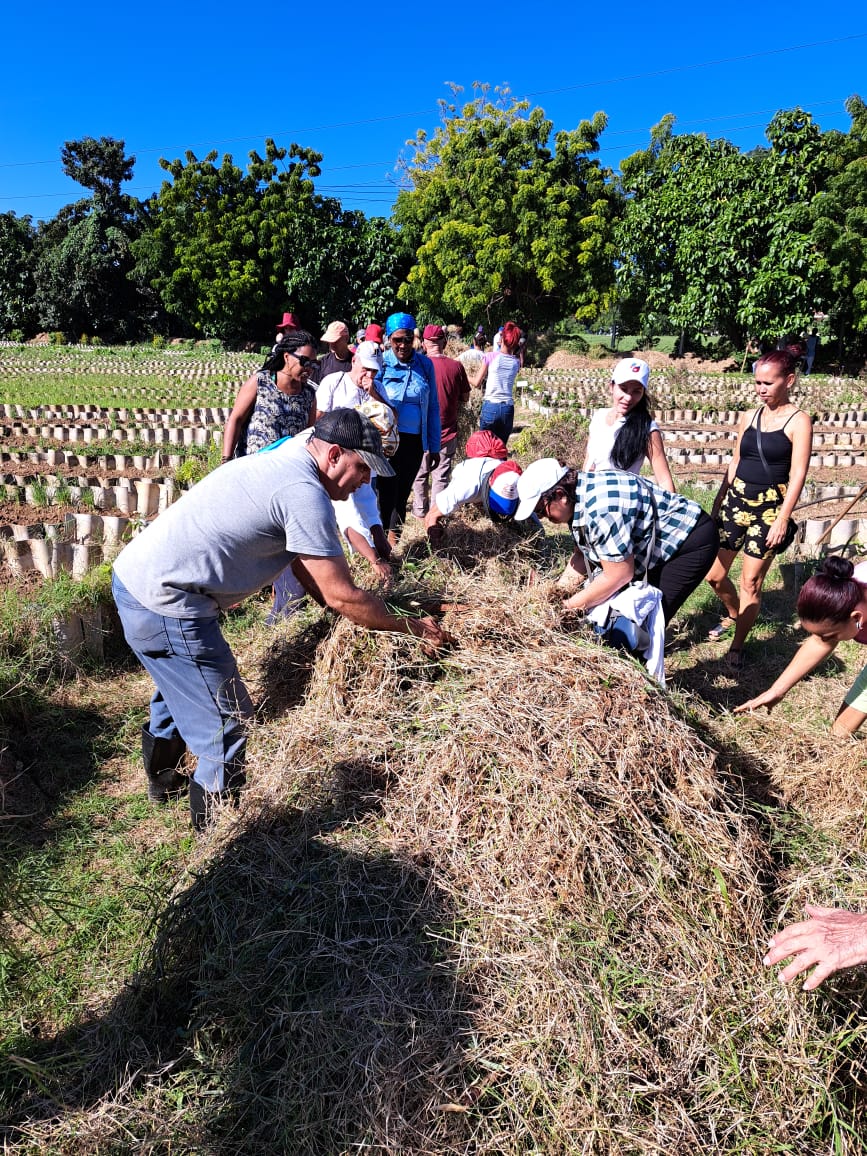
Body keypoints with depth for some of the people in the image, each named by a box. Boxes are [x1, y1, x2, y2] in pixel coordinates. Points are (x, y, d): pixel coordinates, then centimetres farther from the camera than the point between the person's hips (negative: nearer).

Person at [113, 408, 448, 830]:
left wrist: (358, 611, 15)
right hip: (167, 607, -11)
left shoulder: (278, 463, 13)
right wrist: (411, 627, -3)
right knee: (228, 724, 0)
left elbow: (306, 568, 18)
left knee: (182, 688, 32)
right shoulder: (305, 494, -18)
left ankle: (162, 778, 53)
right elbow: (340, 595, -15)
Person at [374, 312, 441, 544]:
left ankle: (394, 539, 28)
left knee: (403, 491, 14)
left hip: (415, 440, 3)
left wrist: (434, 447, 5)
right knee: (387, 491, -2)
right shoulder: (380, 363, -5)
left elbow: (433, 407, 5)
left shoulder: (425, 364, 2)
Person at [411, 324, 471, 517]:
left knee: (420, 472, 16)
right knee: (441, 475, 8)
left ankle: (420, 509, 26)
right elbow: (464, 397, 3)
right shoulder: (456, 366, -8)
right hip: (448, 430, 1)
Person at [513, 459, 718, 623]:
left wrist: (572, 606, -21)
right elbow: (583, 554, 3)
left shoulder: (599, 508, -35)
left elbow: (619, 575, -31)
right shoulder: (578, 498, -5)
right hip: (658, 544, 10)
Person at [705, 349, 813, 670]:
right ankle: (733, 615, 38)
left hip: (769, 510, -5)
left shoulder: (799, 422, -7)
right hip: (735, 503, 5)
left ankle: (737, 647, 14)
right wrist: (718, 503, 14)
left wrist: (782, 519, -16)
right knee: (714, 575, 9)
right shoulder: (748, 417, 8)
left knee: (751, 581, 0)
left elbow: (797, 475, -11)